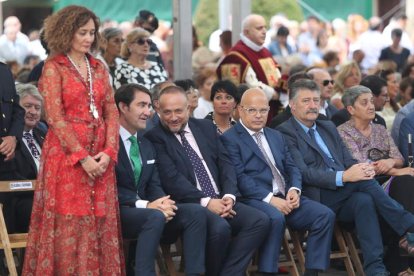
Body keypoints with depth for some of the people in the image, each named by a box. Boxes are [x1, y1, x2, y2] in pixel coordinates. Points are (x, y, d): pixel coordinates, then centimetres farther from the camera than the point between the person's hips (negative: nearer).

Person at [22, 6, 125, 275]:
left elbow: (112, 112, 9)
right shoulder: (54, 68, -3)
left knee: (100, 222, 3)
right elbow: (55, 117, -10)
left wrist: (108, 151, -7)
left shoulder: (99, 68, 13)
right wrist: (82, 157, -16)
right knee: (69, 223, -5)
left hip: (100, 155, 5)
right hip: (66, 154, -5)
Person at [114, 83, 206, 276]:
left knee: (196, 212, -13)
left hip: (145, 209, 8)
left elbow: (154, 186, 12)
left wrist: (163, 203, -11)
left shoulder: (147, 146, 19)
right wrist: (146, 205, -22)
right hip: (116, 212, -8)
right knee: (155, 217, -36)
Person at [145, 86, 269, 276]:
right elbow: (171, 178, -12)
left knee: (260, 221, -18)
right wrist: (206, 201, -19)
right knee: (220, 227, -34)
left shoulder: (206, 127, 17)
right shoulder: (155, 138, -1)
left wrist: (229, 196, -7)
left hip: (221, 200, 6)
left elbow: (225, 163, 11)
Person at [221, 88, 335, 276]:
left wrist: (294, 189, -3)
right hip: (256, 199, -7)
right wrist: (269, 198, -19)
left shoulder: (276, 136, 25)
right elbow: (240, 177, -10)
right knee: (275, 218, -38)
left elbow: (291, 168, 20)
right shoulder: (230, 139, 1)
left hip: (285, 198, 7)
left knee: (325, 215, -16)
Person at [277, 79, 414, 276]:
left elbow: (348, 161, 18)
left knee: (364, 200, -29)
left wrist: (362, 168, -9)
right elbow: (303, 173, -13)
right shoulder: (285, 133, -2)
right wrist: (344, 176, -25)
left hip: (342, 196, 6)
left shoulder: (328, 128, 24)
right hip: (315, 197, -6)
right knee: (363, 182, -28)